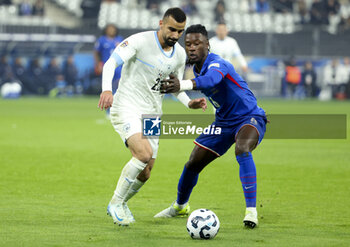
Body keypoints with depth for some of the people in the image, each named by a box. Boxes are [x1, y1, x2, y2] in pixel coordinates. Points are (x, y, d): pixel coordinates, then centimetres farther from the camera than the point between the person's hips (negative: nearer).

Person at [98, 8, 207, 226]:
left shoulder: (180, 55, 6)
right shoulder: (140, 41, -14)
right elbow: (111, 62, -22)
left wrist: (189, 103, 0)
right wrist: (107, 89, -40)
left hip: (152, 114, 6)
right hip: (127, 108, -6)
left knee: (145, 173, 4)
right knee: (144, 153, -27)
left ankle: (121, 203, 33)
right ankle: (116, 202, -9)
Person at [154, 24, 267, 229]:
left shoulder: (217, 64, -27)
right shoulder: (197, 67, 0)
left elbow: (210, 79, -53)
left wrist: (182, 85, -70)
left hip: (249, 118, -8)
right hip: (224, 122, 8)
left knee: (242, 150, -40)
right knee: (193, 164, 8)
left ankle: (251, 211, -39)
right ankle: (180, 206, 37)